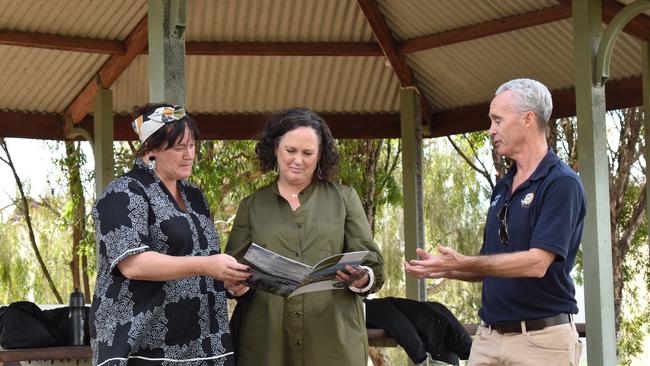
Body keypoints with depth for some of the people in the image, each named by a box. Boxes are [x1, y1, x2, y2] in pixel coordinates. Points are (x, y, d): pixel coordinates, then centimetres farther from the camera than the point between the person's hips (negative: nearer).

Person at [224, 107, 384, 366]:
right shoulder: (251, 206, 12)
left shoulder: (344, 198, 10)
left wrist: (361, 279, -18)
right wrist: (236, 284, -14)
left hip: (334, 342, 0)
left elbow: (373, 268, 4)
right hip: (266, 342, 1)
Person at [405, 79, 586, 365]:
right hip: (488, 337, 7)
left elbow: (537, 263, -21)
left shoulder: (561, 184, -11)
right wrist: (442, 269, 2)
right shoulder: (502, 187, 15)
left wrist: (462, 263, -23)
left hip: (541, 338, -7)